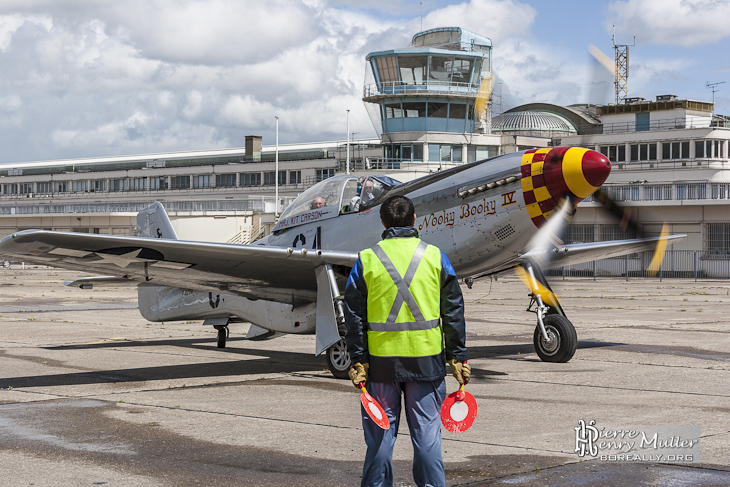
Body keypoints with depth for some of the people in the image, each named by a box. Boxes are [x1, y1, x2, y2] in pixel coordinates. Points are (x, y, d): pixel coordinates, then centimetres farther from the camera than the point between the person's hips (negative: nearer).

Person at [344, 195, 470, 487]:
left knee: (380, 433, 8)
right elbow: (453, 312, 1)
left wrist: (358, 361, 1)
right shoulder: (436, 257, 1)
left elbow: (354, 317, -2)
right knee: (427, 431, 6)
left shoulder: (366, 260, -1)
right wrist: (457, 357, 6)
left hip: (381, 359, 0)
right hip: (427, 358, 0)